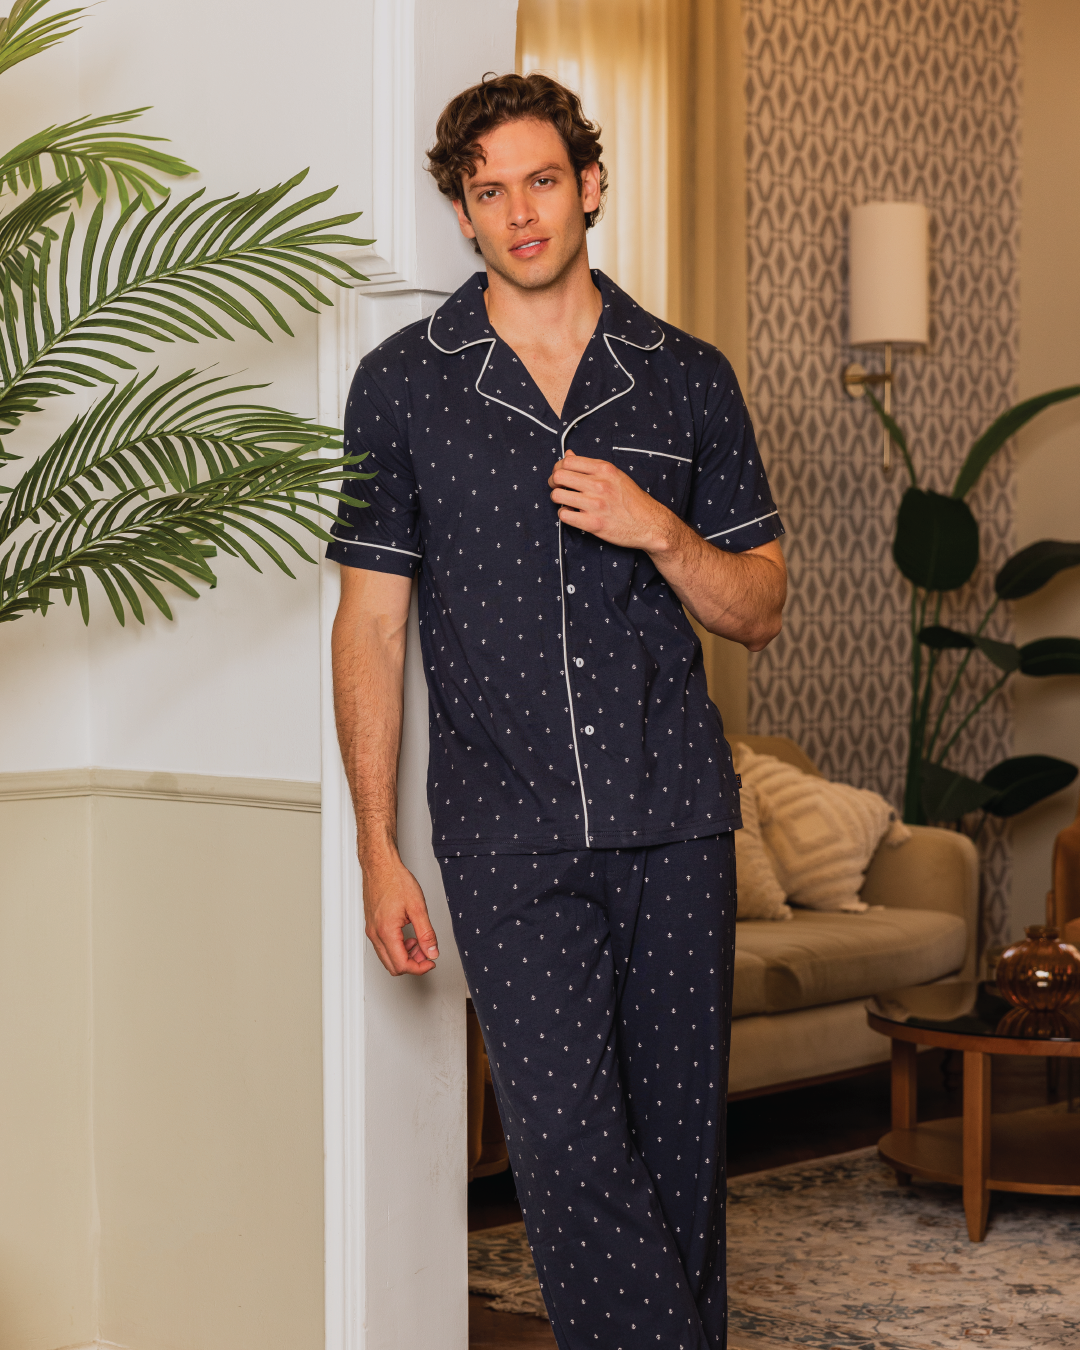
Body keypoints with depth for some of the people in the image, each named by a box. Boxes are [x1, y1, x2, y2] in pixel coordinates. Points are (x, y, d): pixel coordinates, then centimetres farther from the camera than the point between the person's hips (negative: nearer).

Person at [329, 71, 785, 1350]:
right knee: (567, 1139, -12)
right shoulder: (403, 384, 5)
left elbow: (758, 611, 12)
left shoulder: (688, 379, 9)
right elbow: (370, 623, 5)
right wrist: (377, 850, -1)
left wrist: (659, 531, -9)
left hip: (673, 818, 2)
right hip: (509, 831, -2)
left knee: (679, 1142, 6)